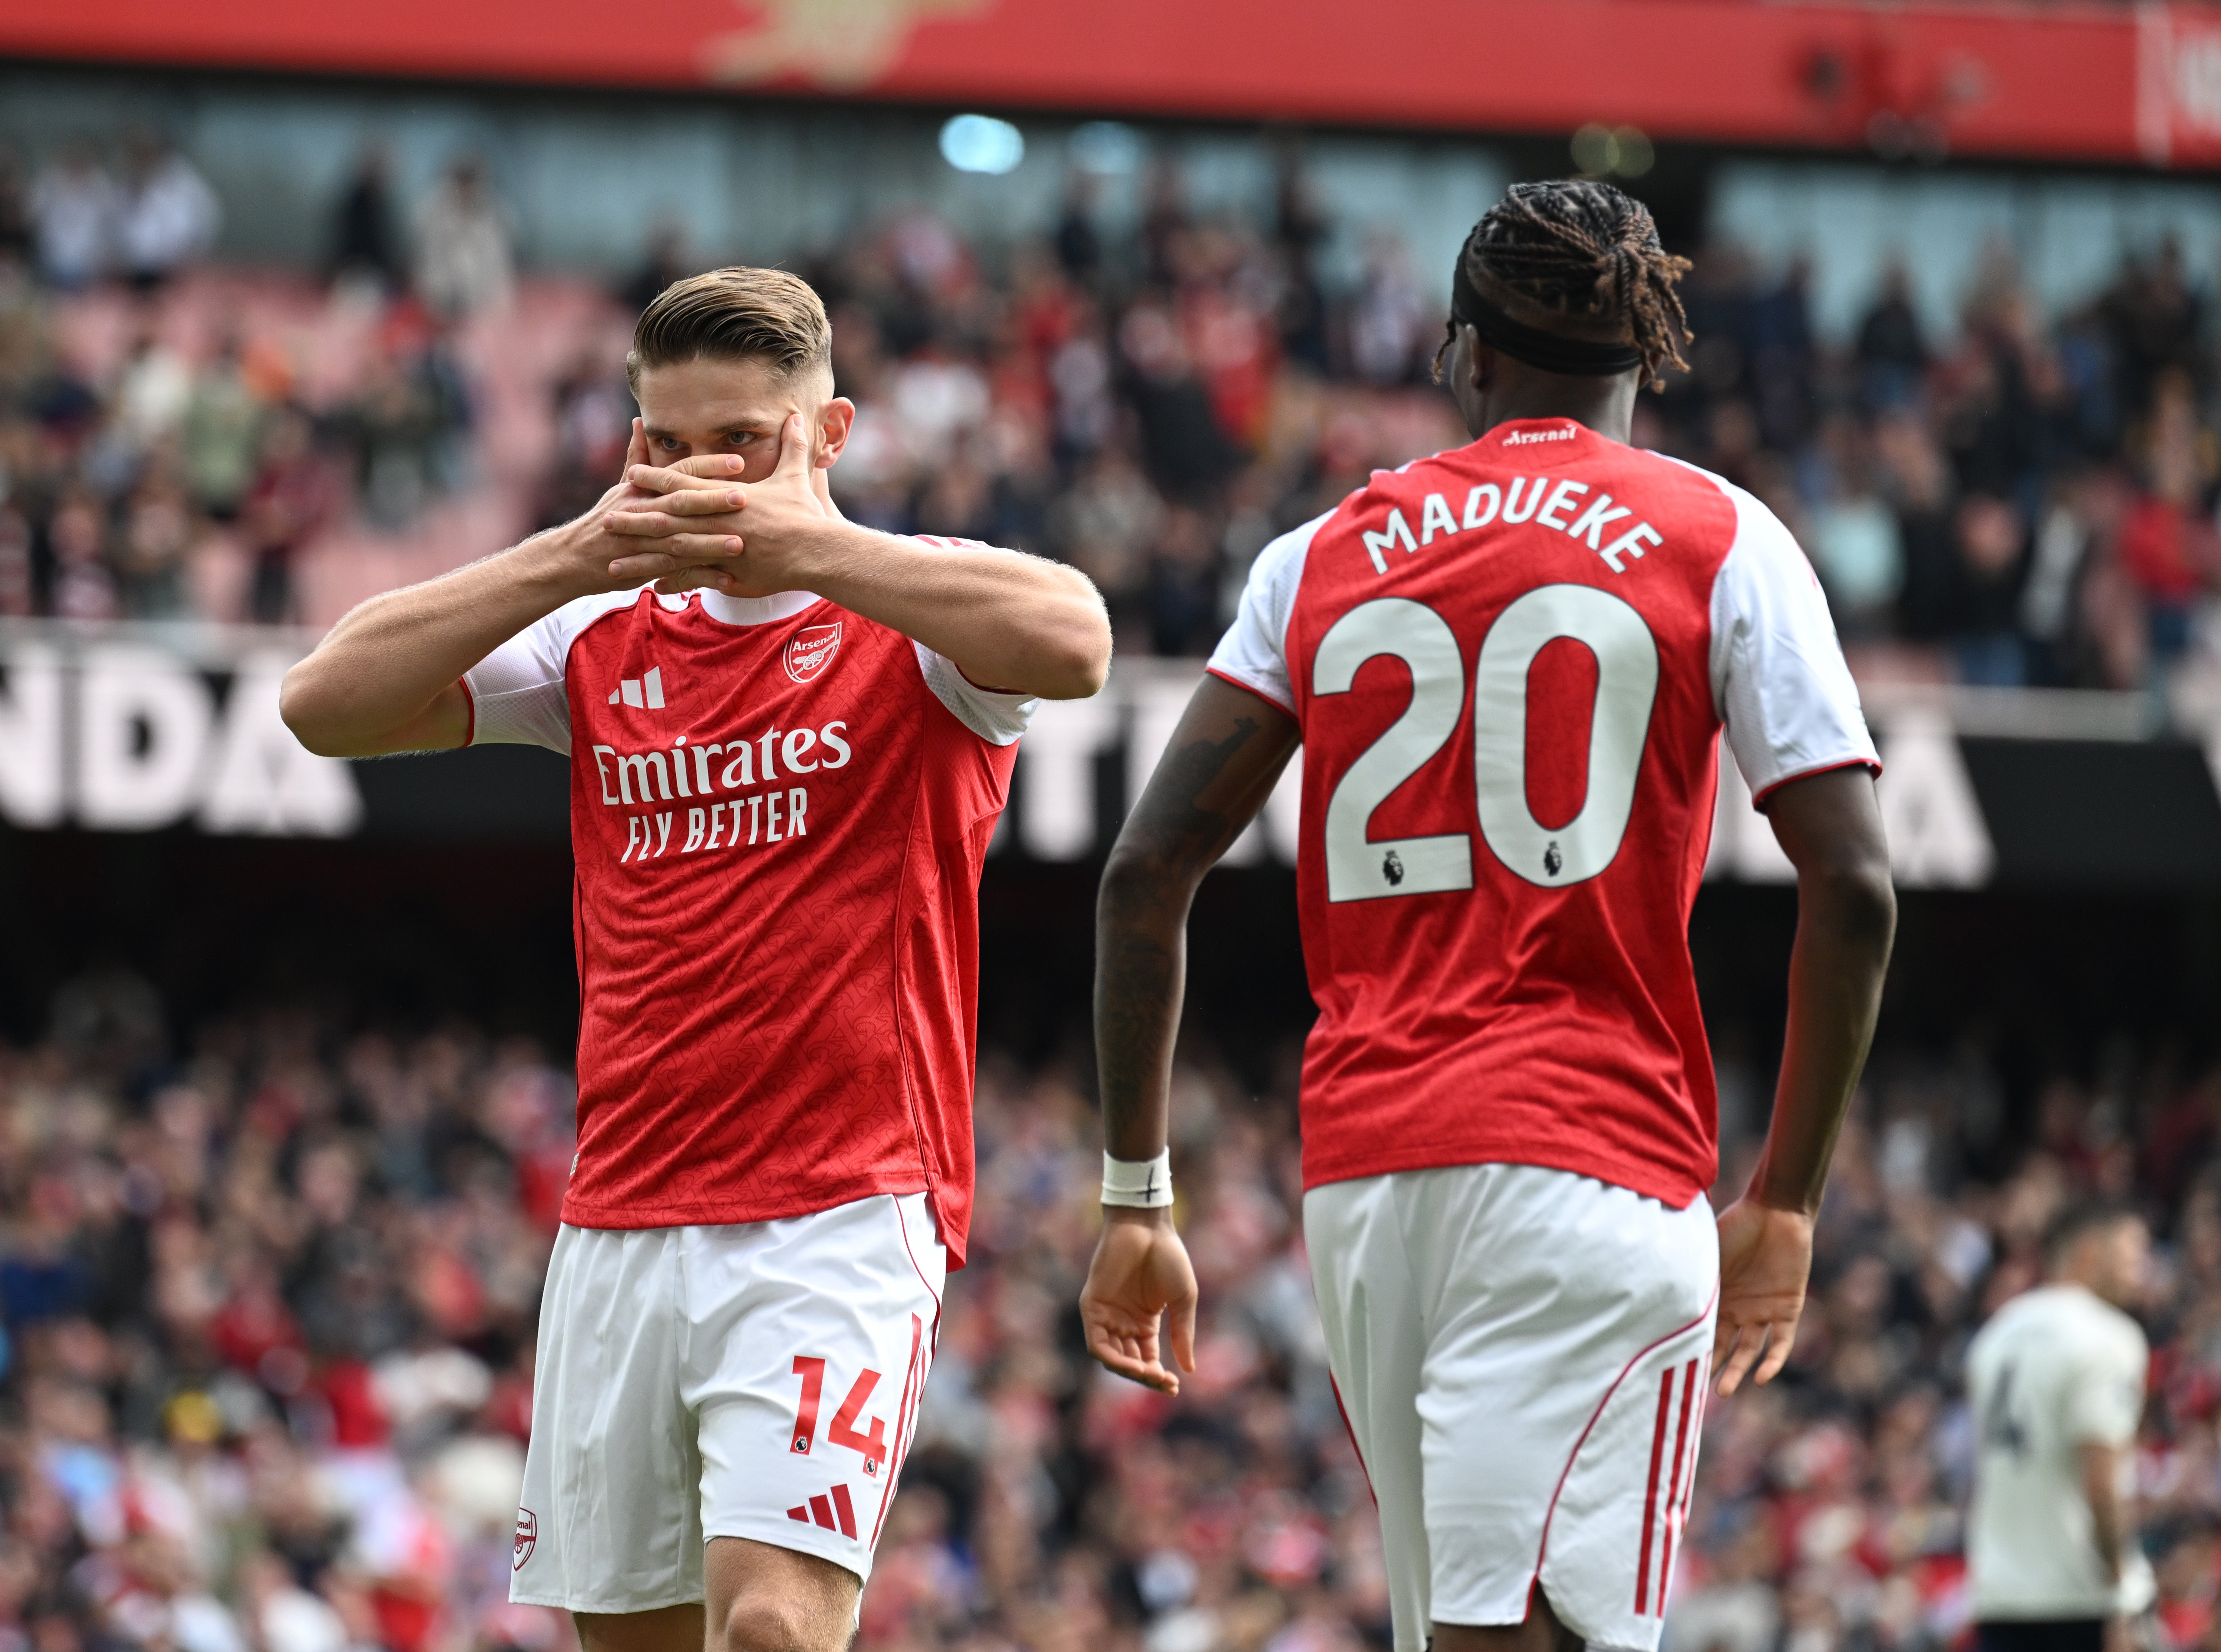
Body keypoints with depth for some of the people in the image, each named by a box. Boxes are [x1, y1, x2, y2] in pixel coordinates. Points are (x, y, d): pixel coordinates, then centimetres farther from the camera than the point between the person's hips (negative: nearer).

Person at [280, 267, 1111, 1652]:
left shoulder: (905, 623, 1)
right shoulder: (606, 643, 14)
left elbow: (1072, 644, -22)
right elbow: (327, 703, 2)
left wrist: (804, 545, -24)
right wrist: (575, 556, -9)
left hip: (841, 1220, -5)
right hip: (617, 1227, 5)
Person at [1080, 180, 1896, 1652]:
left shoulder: (1327, 553, 13)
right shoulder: (1718, 542, 4)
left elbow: (1149, 872, 7)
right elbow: (1852, 889, -3)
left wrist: (1136, 1197, 12)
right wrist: (1786, 1200, 5)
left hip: (1358, 1170, 5)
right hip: (1595, 1166, -5)